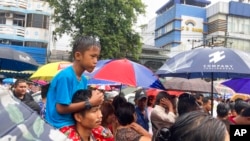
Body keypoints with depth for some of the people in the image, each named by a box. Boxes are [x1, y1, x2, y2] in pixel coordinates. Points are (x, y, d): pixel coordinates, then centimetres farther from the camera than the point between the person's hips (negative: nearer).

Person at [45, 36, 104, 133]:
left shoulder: (83, 79, 4)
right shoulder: (65, 76, -17)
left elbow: (80, 103, 8)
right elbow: (61, 108, -19)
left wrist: (93, 99, -9)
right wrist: (90, 102, -18)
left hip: (74, 124, 7)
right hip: (59, 126, -7)